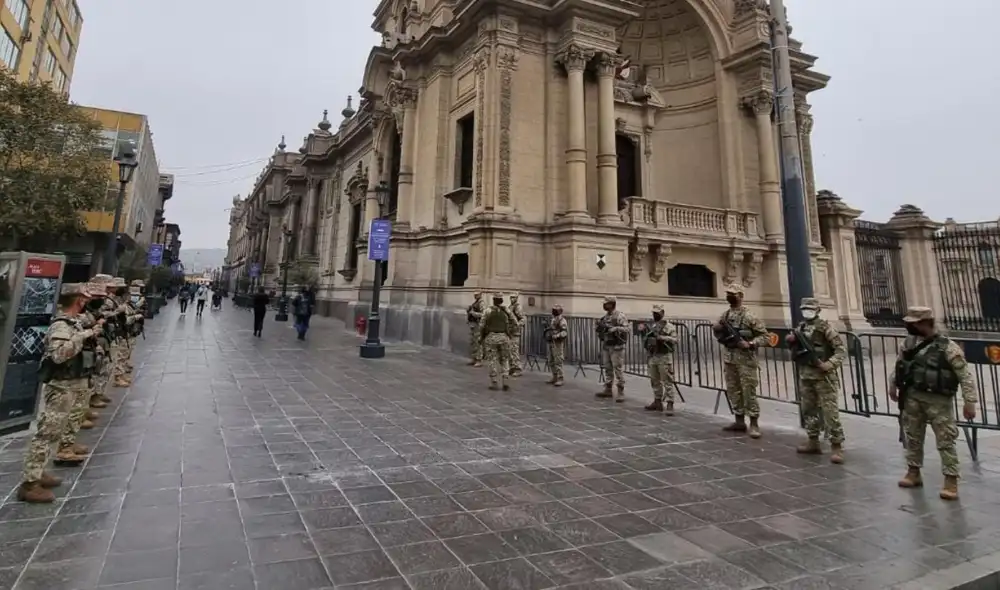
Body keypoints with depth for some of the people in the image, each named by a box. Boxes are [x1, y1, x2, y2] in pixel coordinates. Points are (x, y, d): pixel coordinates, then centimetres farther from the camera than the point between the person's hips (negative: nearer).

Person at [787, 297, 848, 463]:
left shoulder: (825, 327, -9)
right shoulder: (800, 328, 11)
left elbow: (842, 350, -12)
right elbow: (797, 349, 21)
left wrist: (831, 364, -26)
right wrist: (791, 341, 0)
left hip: (823, 375, -7)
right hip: (805, 375, 7)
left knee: (830, 412, -5)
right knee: (808, 410, 14)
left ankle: (837, 446, 1)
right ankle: (813, 441, 25)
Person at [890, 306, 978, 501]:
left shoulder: (948, 347, -13)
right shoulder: (909, 343, 4)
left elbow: (965, 375, -13)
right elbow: (899, 365, 19)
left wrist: (969, 401, -17)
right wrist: (893, 386, 20)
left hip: (938, 400, -5)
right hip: (912, 398, 5)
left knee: (945, 441, 0)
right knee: (913, 437, 14)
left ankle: (951, 481, 10)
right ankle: (913, 472, 27)